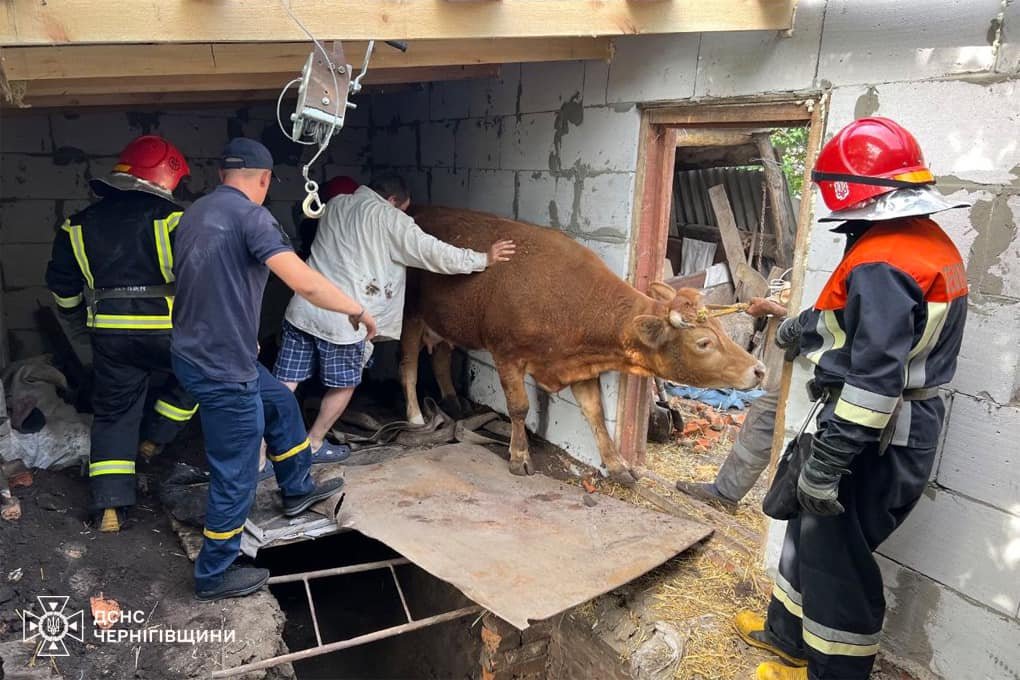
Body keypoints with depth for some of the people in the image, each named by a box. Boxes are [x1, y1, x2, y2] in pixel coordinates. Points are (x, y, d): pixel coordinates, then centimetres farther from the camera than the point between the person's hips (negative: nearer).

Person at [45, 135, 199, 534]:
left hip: (110, 336, 4)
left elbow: (62, 282, 16)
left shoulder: (81, 224, 9)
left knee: (113, 414, 13)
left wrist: (75, 318, 34)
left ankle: (109, 505, 10)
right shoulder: (170, 220, -8)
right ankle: (154, 439, 29)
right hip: (166, 333, -4)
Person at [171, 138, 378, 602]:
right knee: (236, 475, 5)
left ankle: (297, 489, 44)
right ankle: (214, 575, 23)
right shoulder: (249, 215, -18)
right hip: (222, 368, -9)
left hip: (198, 351, 10)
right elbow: (304, 282, -29)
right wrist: (357, 310, -14)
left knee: (280, 403, 27)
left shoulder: (195, 213, 9)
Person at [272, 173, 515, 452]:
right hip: (342, 319, -6)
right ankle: (313, 445, 25)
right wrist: (483, 259, 7)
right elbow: (432, 253, -2)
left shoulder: (335, 205, 18)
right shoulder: (389, 218, -2)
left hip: (302, 309, 6)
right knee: (344, 385, 15)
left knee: (285, 383, 10)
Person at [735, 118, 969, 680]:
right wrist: (808, 325, 40)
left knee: (835, 552, 4)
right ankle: (788, 634, 39)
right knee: (811, 521, 22)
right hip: (906, 423, 10)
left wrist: (824, 462, -25)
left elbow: (875, 376, -29)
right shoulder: (932, 241, 9)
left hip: (876, 438, -10)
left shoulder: (882, 262, -24)